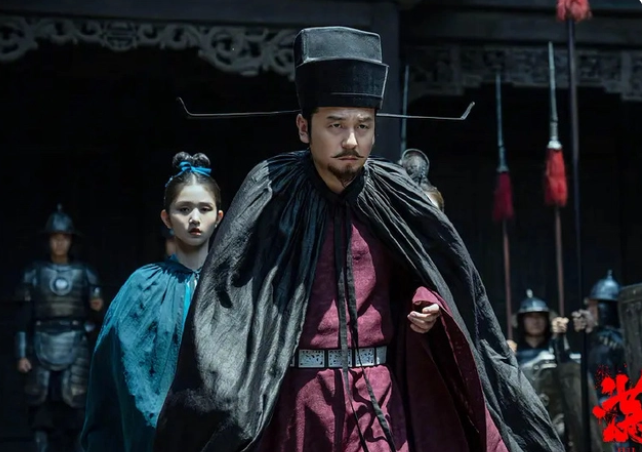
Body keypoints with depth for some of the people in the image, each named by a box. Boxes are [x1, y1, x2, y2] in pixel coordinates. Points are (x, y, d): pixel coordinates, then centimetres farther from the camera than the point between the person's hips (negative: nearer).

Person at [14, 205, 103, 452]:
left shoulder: (85, 273, 5)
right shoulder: (34, 273, 5)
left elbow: (94, 318, 10)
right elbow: (25, 316, 5)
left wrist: (97, 308, -13)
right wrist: (21, 354, -1)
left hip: (75, 348, 0)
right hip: (43, 348, 0)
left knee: (73, 408, -4)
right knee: (42, 410, -3)